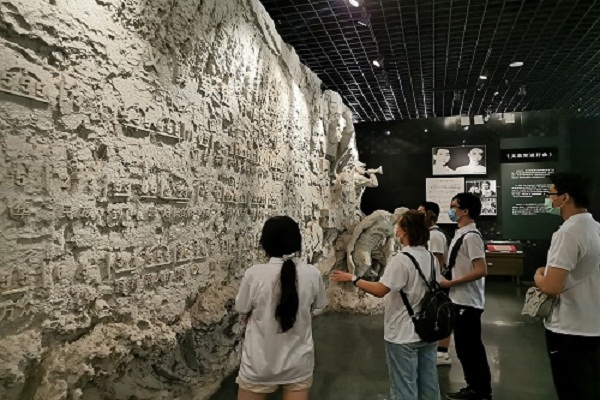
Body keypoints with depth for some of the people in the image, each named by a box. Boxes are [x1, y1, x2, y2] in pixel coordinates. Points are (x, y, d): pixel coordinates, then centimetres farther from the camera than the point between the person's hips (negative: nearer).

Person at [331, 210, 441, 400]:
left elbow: (380, 290, -25)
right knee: (428, 382, 18)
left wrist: (352, 278, -17)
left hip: (403, 334, -7)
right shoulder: (431, 258, 3)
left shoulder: (401, 259, -21)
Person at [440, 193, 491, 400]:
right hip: (461, 300, 10)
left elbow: (481, 270, -25)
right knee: (467, 347, 17)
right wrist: (449, 281, 11)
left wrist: (451, 283, -19)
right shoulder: (461, 234, 10)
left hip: (468, 302, -10)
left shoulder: (471, 236, -19)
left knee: (469, 348, 3)